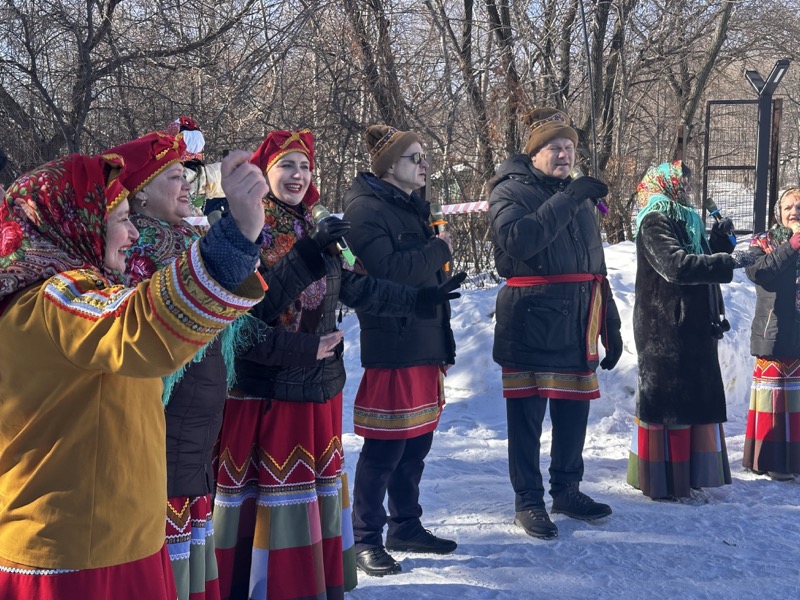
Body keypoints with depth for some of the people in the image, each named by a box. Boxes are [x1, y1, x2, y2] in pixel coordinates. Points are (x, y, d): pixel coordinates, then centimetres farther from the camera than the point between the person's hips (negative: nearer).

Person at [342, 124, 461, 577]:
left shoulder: (416, 207, 18)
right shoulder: (366, 208, -9)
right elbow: (388, 269, -23)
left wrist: (445, 341, 20)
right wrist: (439, 250, -10)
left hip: (426, 342, 9)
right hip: (392, 344, -8)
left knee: (417, 442, 14)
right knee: (384, 448, -2)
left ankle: (406, 527, 26)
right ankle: (367, 539, 10)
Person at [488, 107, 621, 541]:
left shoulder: (579, 196, 18)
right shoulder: (511, 190, -2)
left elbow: (596, 266, 21)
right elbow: (516, 239, -24)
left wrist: (610, 326, 19)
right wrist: (566, 200, -25)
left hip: (577, 325, 6)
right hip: (530, 321, -6)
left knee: (574, 411, 12)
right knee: (526, 415, 2)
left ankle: (566, 490, 29)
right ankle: (528, 501, 13)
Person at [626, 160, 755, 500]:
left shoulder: (688, 220, 18)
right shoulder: (654, 222, -11)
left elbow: (703, 262, 21)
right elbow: (677, 265, -26)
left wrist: (720, 240, 5)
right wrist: (727, 262, -27)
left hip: (694, 328, 9)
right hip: (665, 330, -9)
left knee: (696, 395, 13)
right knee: (666, 398, -5)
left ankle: (687, 473, 24)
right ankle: (660, 482, 2)